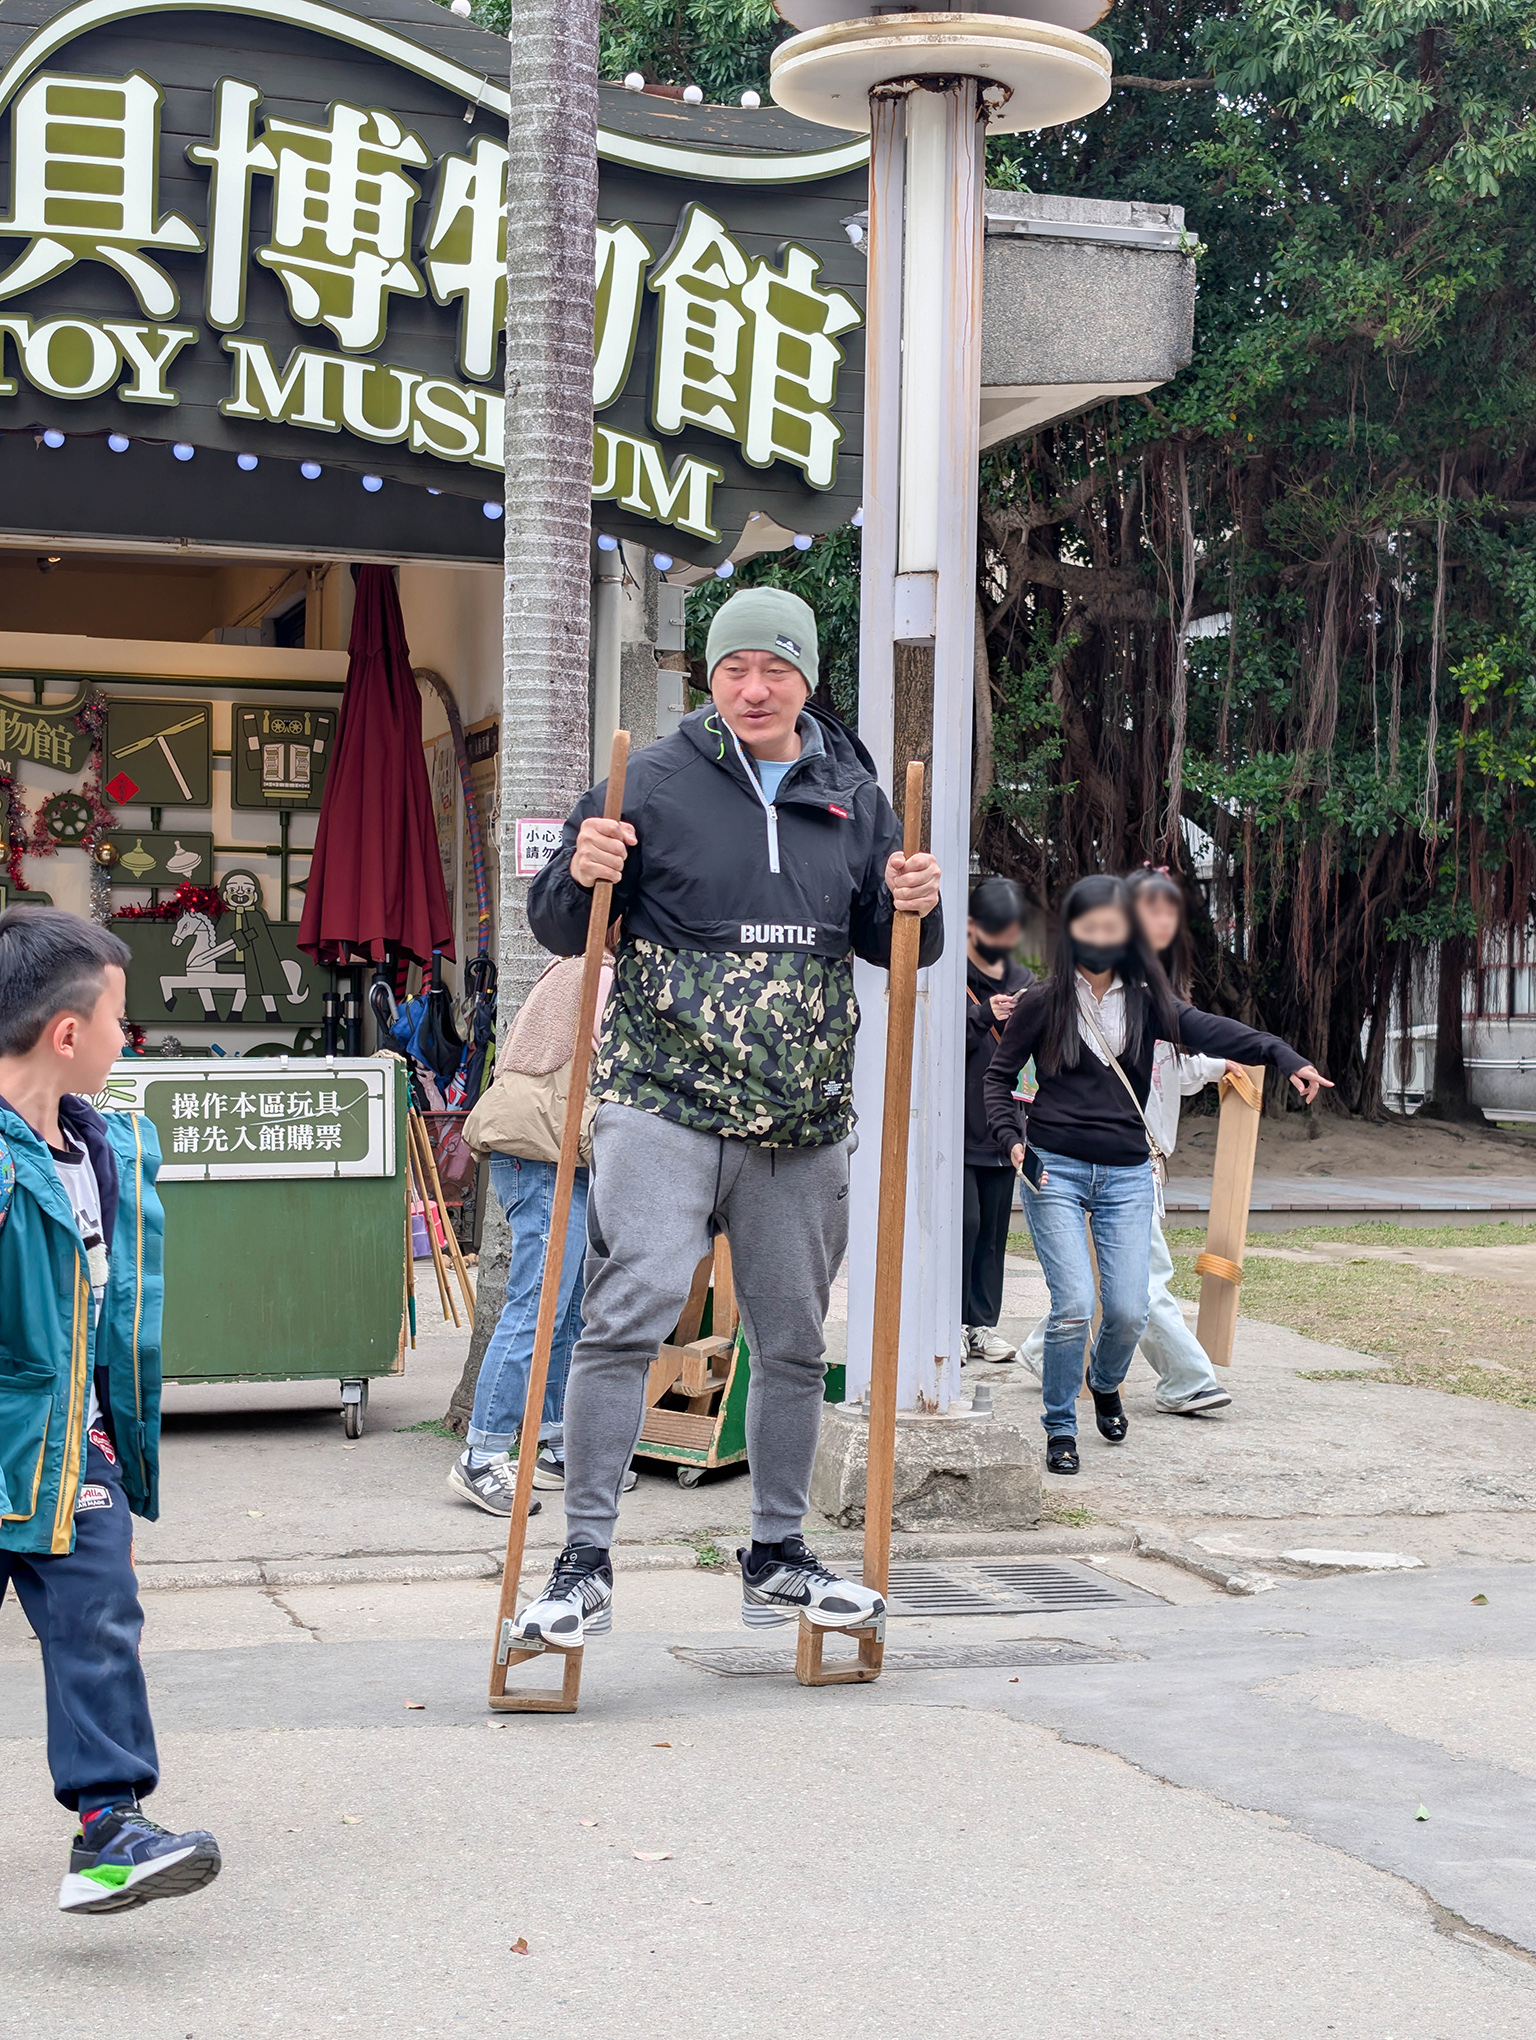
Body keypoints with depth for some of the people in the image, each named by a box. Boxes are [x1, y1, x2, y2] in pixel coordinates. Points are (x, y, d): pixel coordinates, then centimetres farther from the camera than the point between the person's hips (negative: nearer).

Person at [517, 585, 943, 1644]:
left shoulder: (853, 799, 11)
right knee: (628, 1317, -17)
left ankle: (778, 1556, 27)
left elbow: (891, 947, 19)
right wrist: (580, 876, -18)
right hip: (663, 1106, -4)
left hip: (803, 1123, 4)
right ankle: (585, 1562, -10)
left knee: (795, 1344, 12)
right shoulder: (653, 782, 1)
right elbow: (562, 930, 3)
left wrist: (912, 908, -4)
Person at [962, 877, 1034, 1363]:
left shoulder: (1025, 982, 14)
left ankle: (983, 1323, 13)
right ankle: (951, 1323, 0)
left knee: (994, 1229, 7)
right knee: (963, 1223, -9)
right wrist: (983, 1017, -20)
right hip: (958, 1125, -5)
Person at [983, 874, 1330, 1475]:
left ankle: (1104, 1384, 32)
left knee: (1128, 1312, -3)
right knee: (1074, 1305, -13)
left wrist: (1285, 1058, -26)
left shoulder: (1147, 1002, 6)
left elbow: (1210, 1031, -10)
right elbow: (999, 1075, 8)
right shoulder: (1043, 1003, 1)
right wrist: (1011, 1138, -9)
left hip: (1127, 1177, 2)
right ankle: (1059, 1428, 7)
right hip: (1054, 1170, -2)